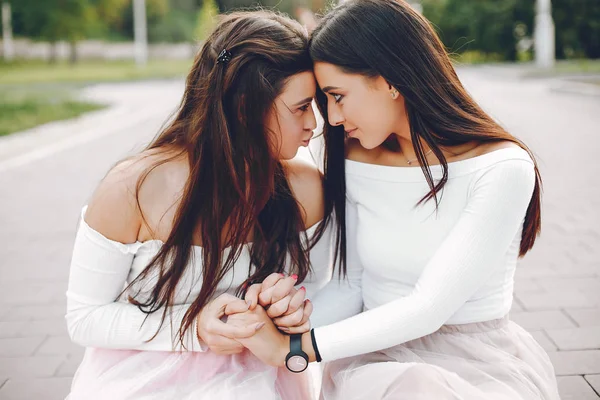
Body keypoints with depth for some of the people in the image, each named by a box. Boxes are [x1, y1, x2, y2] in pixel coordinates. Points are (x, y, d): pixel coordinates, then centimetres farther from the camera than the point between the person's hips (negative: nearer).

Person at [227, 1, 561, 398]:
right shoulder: (355, 162, 2)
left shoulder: (502, 169, -16)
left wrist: (292, 348, -21)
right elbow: (351, 284, 7)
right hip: (377, 357, 3)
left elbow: (428, 307, -21)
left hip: (479, 366, -2)